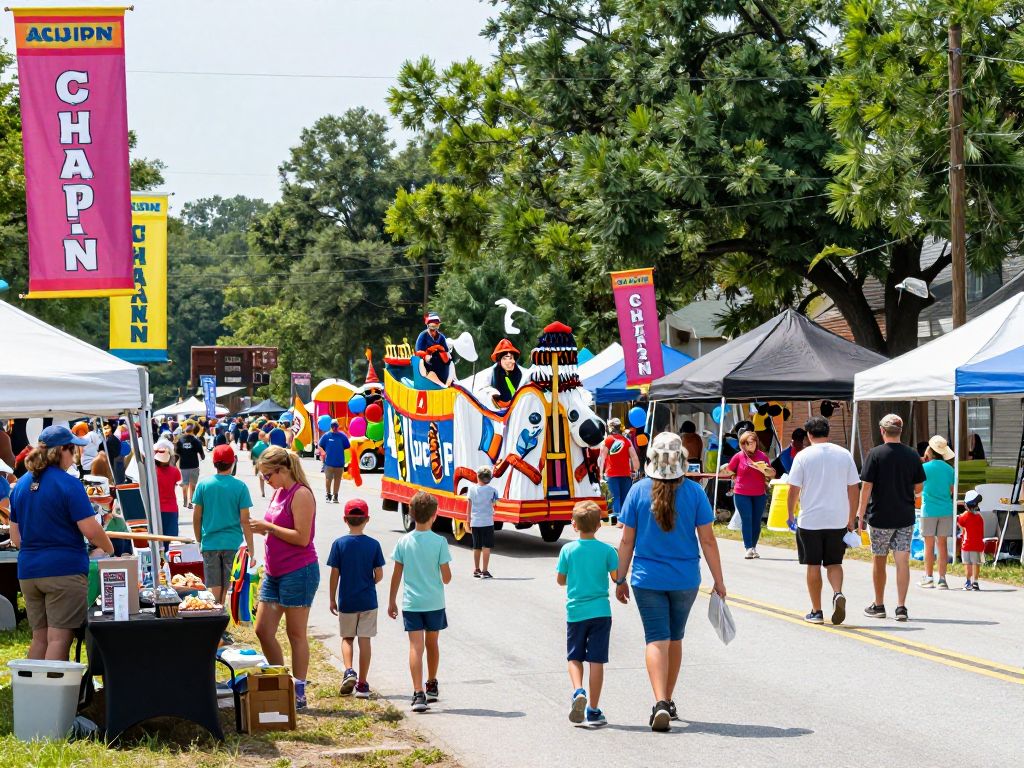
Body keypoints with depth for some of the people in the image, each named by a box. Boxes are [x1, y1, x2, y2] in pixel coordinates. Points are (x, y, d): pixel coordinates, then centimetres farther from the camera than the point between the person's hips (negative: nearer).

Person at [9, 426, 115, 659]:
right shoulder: (69, 484, -11)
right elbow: (90, 530, -14)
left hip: (28, 571, 7)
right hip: (65, 570, -7)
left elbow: (16, 538, 15)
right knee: (59, 639, -5)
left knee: (39, 638, 13)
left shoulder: (21, 485, 10)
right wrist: (110, 550, 4)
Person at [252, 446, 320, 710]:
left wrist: (268, 527, -18)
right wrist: (262, 528, 7)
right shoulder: (278, 492, 12)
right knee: (263, 631, 9)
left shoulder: (301, 495, -15)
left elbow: (302, 537, -21)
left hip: (298, 572, -9)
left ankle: (298, 693, 8)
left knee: (296, 634, -1)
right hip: (274, 573, 9)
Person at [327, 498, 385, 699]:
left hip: (346, 601, 0)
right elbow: (379, 575, -4)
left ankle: (349, 671, -7)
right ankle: (362, 684, 8)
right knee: (365, 640, 6)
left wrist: (333, 599, 5)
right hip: (368, 600, 0)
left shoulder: (339, 544, -7)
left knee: (347, 638, 15)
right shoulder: (373, 545, -5)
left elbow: (335, 574, -5)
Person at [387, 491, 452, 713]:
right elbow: (446, 577, -8)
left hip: (411, 603, 0)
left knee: (416, 646, -5)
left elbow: (397, 575, 1)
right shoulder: (439, 542, -9)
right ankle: (432, 686, 36)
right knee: (432, 643, 19)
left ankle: (418, 693, -17)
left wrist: (392, 601, 11)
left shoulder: (404, 542, -4)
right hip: (435, 602, 0)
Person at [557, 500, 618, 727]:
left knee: (574, 657, 14)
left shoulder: (568, 550, -3)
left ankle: (578, 692, -12)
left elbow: (561, 580, 4)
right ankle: (593, 710, 5)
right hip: (600, 611, 0)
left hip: (575, 612, 1)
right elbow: (616, 577, -4)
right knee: (596, 660, 3)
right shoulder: (607, 551, -6)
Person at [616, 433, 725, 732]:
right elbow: (708, 540, -5)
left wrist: (621, 579, 7)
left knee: (657, 640, -2)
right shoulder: (694, 492, -6)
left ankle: (660, 703, -20)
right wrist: (719, 581, 2)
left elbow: (627, 541, -3)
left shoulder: (639, 491, -6)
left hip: (647, 578, -1)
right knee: (674, 639, 18)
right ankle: (668, 702, 29)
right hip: (685, 579, 1)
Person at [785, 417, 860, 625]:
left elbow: (794, 490, -5)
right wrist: (852, 519, 13)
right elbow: (854, 489, 5)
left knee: (813, 566, 7)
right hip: (838, 520, 2)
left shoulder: (803, 456, -5)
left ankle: (816, 611, 10)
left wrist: (791, 515, 9)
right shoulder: (844, 455, 3)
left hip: (810, 520, -2)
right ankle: (838, 594, -14)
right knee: (834, 562, 13)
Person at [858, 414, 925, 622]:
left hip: (879, 517, -2)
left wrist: (861, 515, -2)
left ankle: (878, 606, 19)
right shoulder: (912, 455, 1)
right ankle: (901, 607, -6)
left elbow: (866, 487, -10)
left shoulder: (875, 454, -9)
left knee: (879, 560, 11)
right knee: (903, 561, 2)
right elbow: (918, 488, 8)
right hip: (905, 517, 2)